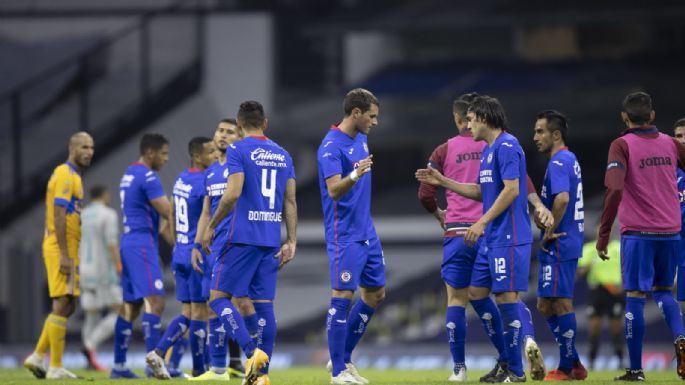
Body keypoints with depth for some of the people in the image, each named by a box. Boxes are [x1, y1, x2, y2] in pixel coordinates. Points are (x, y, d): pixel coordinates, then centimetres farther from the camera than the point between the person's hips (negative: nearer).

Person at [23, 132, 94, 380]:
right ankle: (55, 367, -7)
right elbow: (58, 215, -20)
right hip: (61, 249, -10)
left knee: (67, 307, 12)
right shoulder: (65, 175, -12)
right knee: (63, 305, -9)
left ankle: (37, 357, 16)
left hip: (67, 250, 10)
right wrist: (64, 255, -24)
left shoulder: (72, 176, 19)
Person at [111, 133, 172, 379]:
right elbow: (168, 212, -16)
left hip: (129, 243, 10)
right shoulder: (147, 177, -13)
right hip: (142, 245, -10)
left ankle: (119, 366, 12)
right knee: (155, 302, -15)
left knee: (131, 307, 11)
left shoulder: (129, 174, 17)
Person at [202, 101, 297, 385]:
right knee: (262, 303, 8)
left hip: (243, 237, -6)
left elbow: (232, 194, -15)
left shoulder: (238, 151, -5)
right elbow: (290, 202, 11)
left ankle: (252, 351, -21)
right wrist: (291, 241, 12)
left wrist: (211, 227, -5)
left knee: (218, 297, -2)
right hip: (271, 240, 6)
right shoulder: (283, 155, 14)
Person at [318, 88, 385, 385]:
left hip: (366, 233, 9)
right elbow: (334, 190, -27)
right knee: (343, 297, -8)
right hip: (344, 235, -9)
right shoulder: (331, 146, -15)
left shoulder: (361, 140, 12)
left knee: (375, 295, 11)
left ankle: (344, 358, 20)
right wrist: (355, 175, -44)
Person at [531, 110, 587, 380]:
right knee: (546, 305, 14)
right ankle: (574, 364, 17)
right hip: (569, 242, 10)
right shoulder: (570, 160, 17)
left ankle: (566, 368, 1)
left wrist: (549, 233, -19)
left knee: (561, 304, -4)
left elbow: (562, 198, -29)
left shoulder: (558, 163, -14)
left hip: (558, 246, -10)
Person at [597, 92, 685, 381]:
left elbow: (614, 189, -20)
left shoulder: (623, 146, -9)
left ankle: (635, 369, 4)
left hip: (637, 233, -4)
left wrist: (603, 234, -18)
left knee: (635, 297, 3)